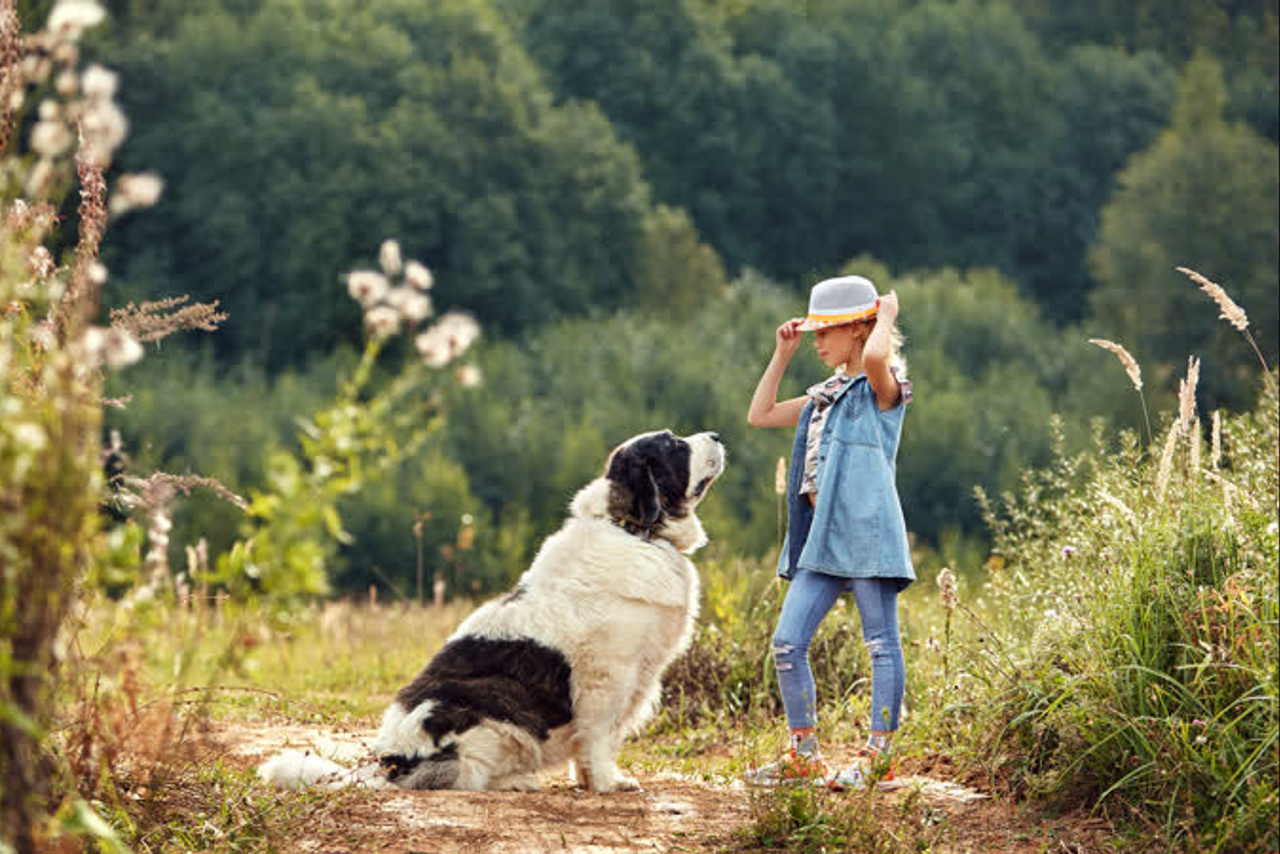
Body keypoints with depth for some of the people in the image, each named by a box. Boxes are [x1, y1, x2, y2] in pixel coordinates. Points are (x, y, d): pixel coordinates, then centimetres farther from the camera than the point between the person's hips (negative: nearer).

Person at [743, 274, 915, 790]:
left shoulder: (881, 389, -4)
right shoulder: (825, 397, 20)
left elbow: (875, 356, -29)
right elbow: (759, 415, 26)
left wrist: (887, 316, -10)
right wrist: (782, 355, 22)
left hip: (867, 534, -8)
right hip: (822, 539, 8)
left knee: (881, 645, -2)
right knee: (787, 643, 4)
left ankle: (878, 756, 2)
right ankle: (803, 756, 11)